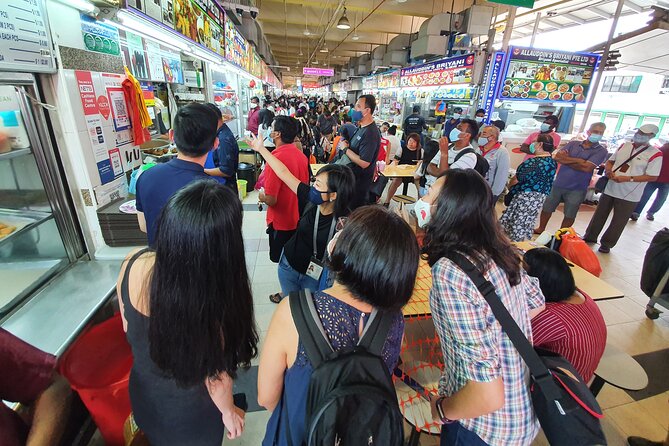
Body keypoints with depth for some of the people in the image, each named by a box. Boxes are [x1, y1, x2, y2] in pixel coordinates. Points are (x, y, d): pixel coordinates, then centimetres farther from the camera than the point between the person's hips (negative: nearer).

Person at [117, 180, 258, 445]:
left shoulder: (133, 262, -25)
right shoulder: (212, 299, -39)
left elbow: (128, 328, -5)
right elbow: (216, 377, -21)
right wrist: (228, 411, -1)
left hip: (142, 393, 4)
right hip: (188, 413, -3)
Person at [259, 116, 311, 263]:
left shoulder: (275, 159, -24)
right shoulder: (301, 155, -2)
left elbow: (271, 200, -25)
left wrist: (262, 197, -2)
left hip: (281, 223, -7)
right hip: (299, 219, 7)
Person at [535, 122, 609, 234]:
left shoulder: (601, 151, -4)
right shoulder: (573, 144, 5)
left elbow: (587, 167, -17)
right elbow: (558, 157, -8)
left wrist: (566, 159, -8)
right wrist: (579, 161, -14)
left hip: (577, 189, -2)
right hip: (558, 184, 2)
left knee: (569, 215, 10)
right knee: (547, 208, 11)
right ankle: (541, 229, 29)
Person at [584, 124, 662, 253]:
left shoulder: (655, 154, -11)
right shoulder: (624, 146, 4)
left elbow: (652, 177, -13)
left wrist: (627, 178, -23)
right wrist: (608, 170, -8)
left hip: (629, 195, -4)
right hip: (610, 189, 4)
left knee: (618, 222, 9)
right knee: (599, 215, 16)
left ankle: (606, 244, 24)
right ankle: (590, 237, 31)